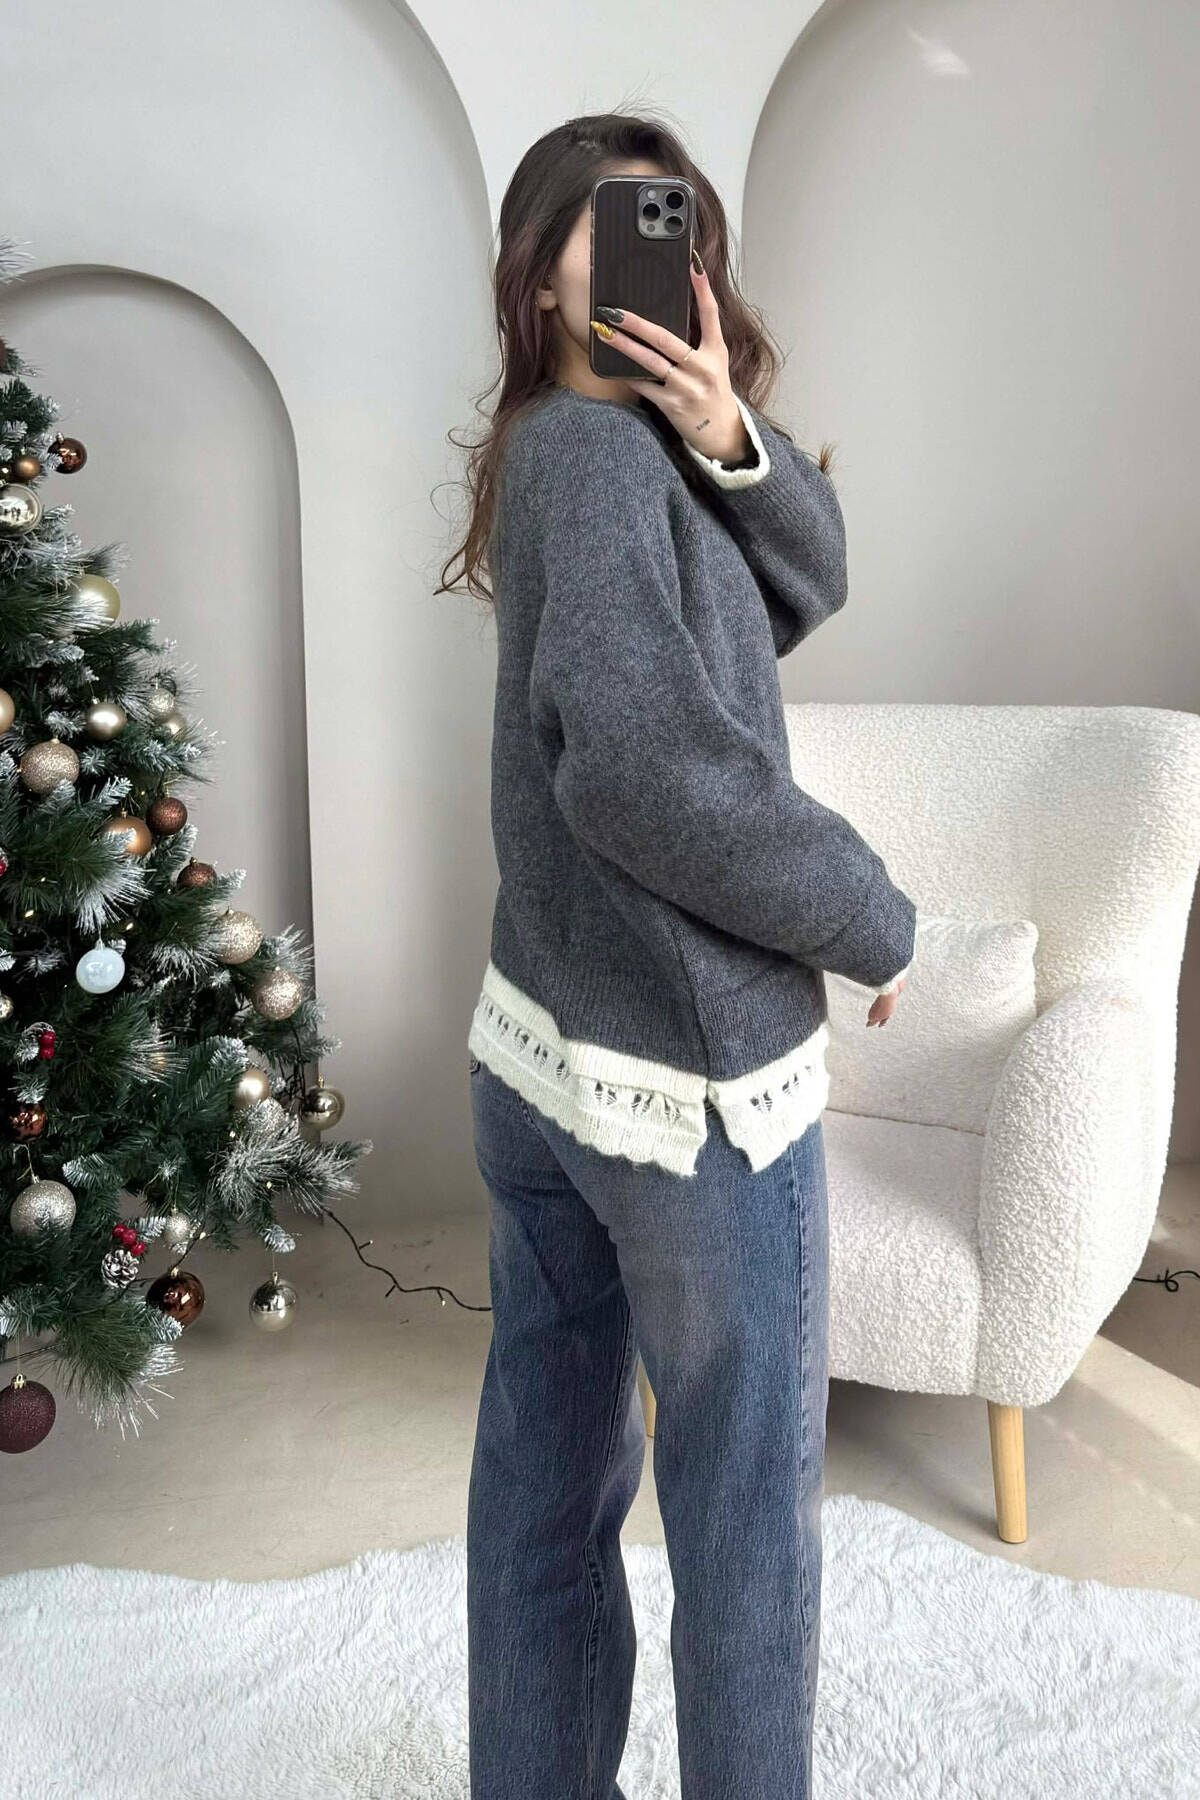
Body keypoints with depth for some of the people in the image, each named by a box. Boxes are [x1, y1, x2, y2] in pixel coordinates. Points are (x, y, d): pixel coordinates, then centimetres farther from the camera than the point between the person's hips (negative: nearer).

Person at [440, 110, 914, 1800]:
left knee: (547, 1472, 18)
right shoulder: (593, 448, -16)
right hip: (693, 1078, -9)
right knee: (748, 1503, 10)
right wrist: (878, 920, -15)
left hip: (533, 1053, 9)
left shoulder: (586, 448, 12)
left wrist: (731, 441, -13)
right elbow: (643, 764, -28)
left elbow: (811, 574, 6)